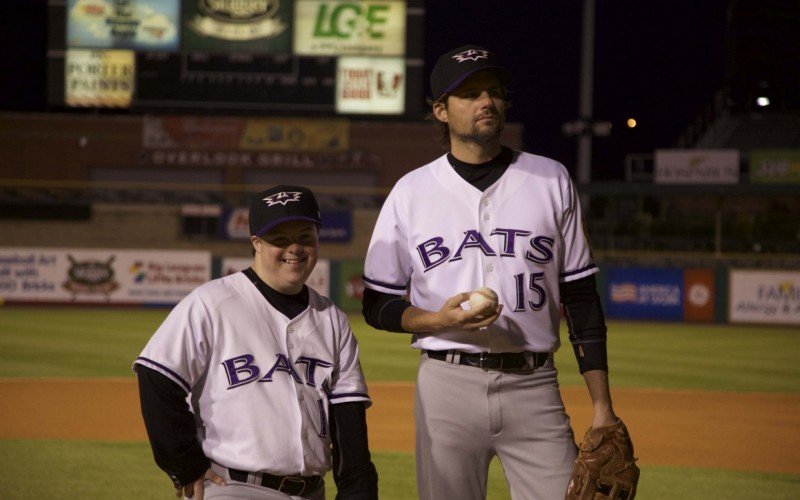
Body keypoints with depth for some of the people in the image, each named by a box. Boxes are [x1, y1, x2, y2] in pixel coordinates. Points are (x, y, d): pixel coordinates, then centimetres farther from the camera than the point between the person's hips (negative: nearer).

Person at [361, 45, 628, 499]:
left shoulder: (551, 180, 9)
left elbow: (581, 299, 9)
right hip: (446, 385, 0)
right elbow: (377, 305, 9)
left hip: (534, 386, 0)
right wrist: (439, 319, -12)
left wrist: (602, 406, 2)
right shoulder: (411, 192, 7)